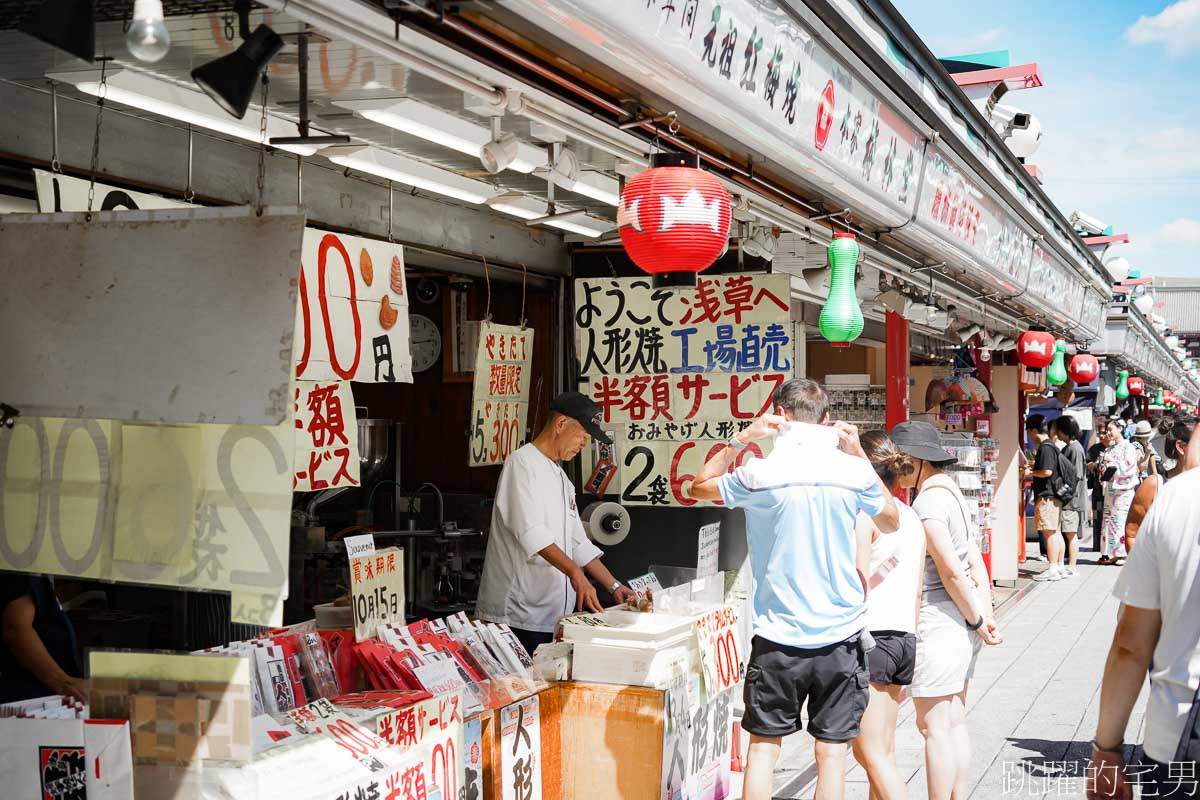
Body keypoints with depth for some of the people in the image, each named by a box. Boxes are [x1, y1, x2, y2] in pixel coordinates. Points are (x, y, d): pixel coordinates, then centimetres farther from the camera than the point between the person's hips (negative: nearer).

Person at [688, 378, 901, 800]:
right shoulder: (852, 471, -3)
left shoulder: (759, 474, -8)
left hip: (778, 636, -1)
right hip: (840, 637, 1)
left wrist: (741, 439, 6)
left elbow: (700, 486, 11)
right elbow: (892, 521, 16)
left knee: (763, 746, 9)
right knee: (831, 750, 7)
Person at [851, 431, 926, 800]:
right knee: (884, 749, 13)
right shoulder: (912, 517, 14)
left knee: (869, 751, -4)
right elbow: (916, 592, 16)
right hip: (904, 637, 8)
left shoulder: (865, 513, -10)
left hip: (872, 636, -8)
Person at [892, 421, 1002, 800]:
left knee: (934, 726, -3)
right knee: (955, 722, 14)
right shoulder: (952, 492, 15)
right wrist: (984, 615, 11)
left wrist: (977, 620, -8)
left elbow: (951, 571, -17)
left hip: (938, 621, -10)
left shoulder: (928, 501, -15)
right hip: (961, 621, 10)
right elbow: (976, 564, 14)